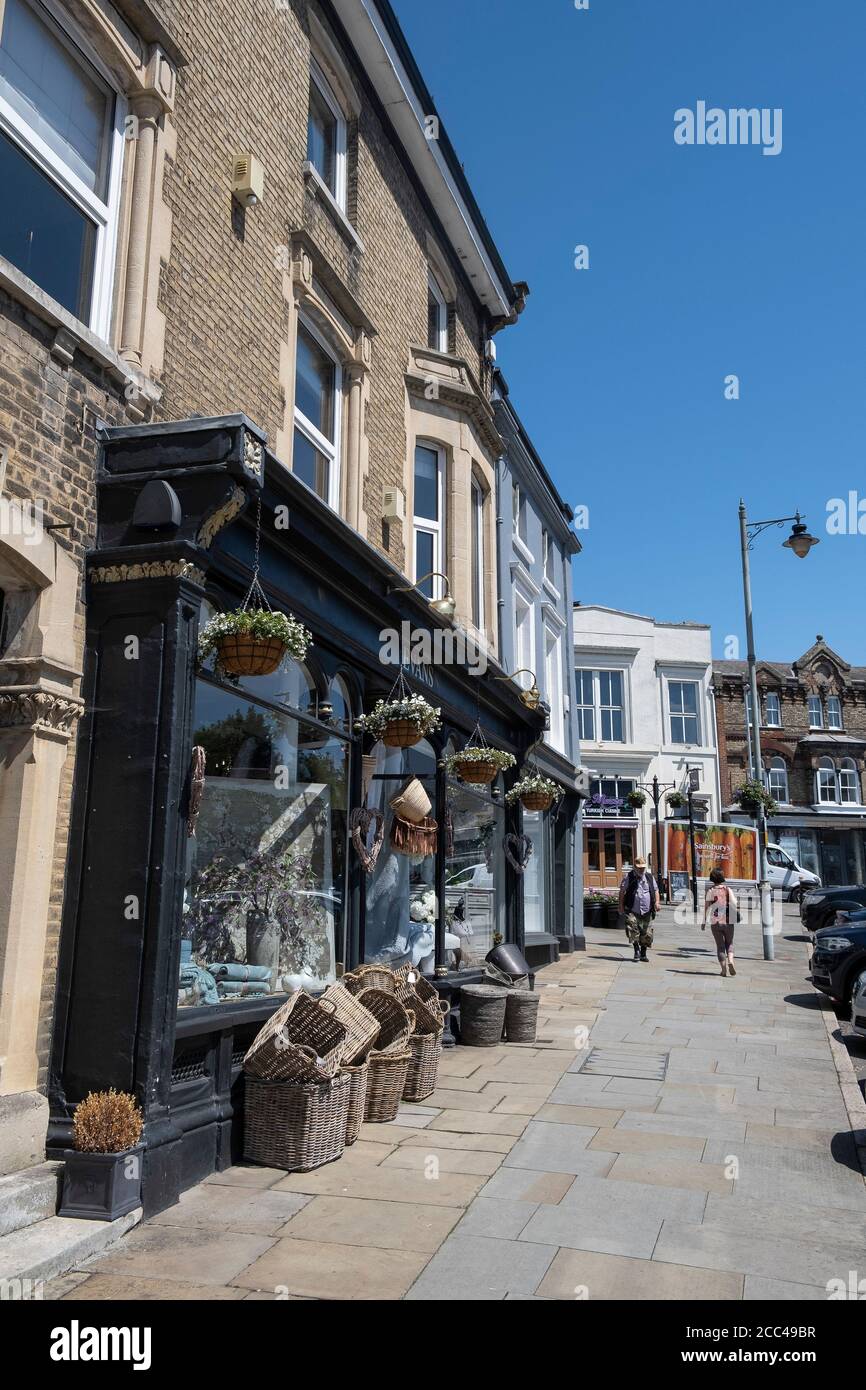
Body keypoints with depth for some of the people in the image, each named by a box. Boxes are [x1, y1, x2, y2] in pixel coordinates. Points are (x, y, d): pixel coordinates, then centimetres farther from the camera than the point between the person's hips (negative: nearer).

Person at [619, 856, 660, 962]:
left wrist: (656, 902, -3)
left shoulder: (650, 877, 12)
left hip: (647, 911, 3)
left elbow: (656, 890, 14)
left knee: (647, 933, 4)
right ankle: (637, 950, -7)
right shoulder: (629, 877, 2)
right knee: (633, 929, -19)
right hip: (632, 910, -3)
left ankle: (643, 953, 19)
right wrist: (621, 905, -2)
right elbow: (622, 891, 3)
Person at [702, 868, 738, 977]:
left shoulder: (710, 891, -3)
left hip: (715, 922, -1)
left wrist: (704, 921, -2)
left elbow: (706, 907, -7)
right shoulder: (728, 889, 0)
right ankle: (730, 960, -7)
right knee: (729, 943, 18)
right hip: (728, 921, 1)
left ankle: (724, 969, 6)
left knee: (720, 945, 10)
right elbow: (734, 904, -9)